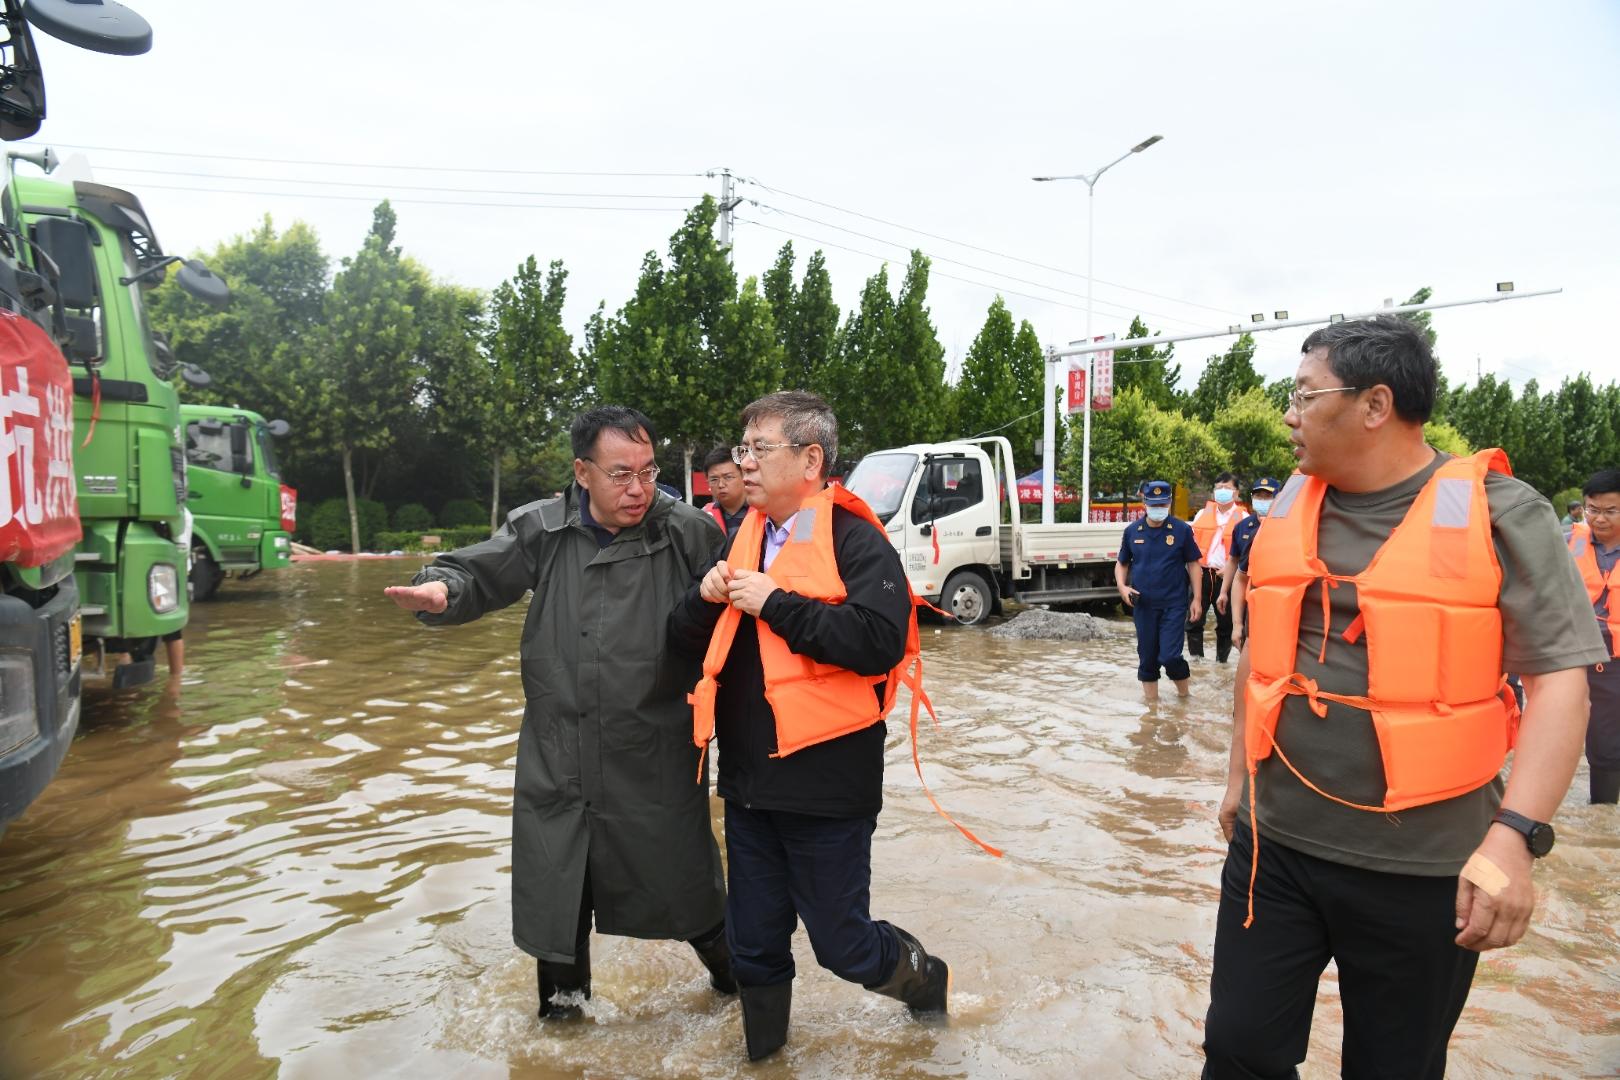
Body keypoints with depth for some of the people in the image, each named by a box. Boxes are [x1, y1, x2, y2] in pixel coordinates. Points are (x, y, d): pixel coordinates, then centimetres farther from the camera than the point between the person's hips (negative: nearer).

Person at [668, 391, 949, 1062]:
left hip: (825, 784, -6)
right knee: (755, 945, 18)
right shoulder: (740, 540, 9)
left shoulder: (856, 541, -12)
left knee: (842, 944, 10)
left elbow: (878, 642, -27)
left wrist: (775, 603, -23)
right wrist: (705, 598, -10)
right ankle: (763, 1047, 43)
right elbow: (687, 644, 12)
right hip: (748, 781, 6)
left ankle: (924, 978, 41)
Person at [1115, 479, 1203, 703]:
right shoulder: (1132, 531, 4)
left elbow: (1193, 565, 2)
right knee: (1147, 657, 9)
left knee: (1170, 656, -9)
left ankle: (1184, 695, 18)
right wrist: (1122, 586, -4)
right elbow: (1122, 564, 14)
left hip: (1174, 604, -3)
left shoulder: (1182, 529, -3)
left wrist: (1197, 599, -2)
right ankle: (1152, 702, 23)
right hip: (1143, 605, 3)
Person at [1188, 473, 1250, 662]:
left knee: (1226, 623, 6)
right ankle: (1196, 659, 10)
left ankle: (1221, 661, 19)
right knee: (1194, 620, 0)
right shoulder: (1202, 514, 11)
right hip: (1201, 574, 2)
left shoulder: (1243, 518, 2)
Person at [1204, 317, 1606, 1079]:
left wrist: (1515, 836, -23)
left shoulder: (1499, 512, -9)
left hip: (1419, 865, -3)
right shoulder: (1287, 509, 6)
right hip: (1274, 844, 4)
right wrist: (1239, 775, 17)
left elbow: (1559, 680, -12)